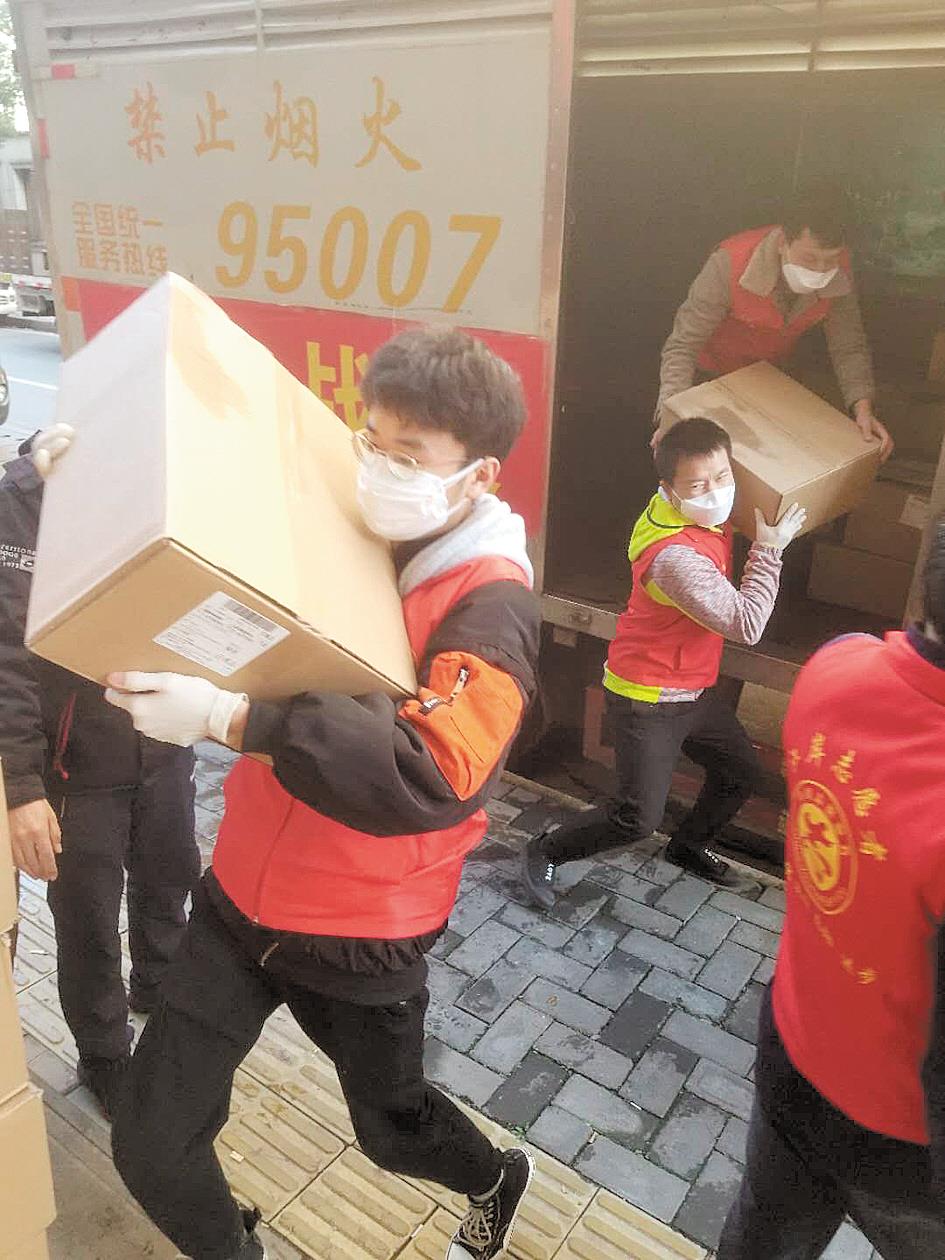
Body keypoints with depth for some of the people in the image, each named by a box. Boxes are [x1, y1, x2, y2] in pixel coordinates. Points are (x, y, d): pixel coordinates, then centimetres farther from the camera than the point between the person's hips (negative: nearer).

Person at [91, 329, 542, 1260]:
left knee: (390, 1129, 21)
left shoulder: (490, 607, -20)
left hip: (363, 937, -4)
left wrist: (230, 719, -40)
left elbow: (432, 775, -36)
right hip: (240, 898, 5)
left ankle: (497, 1181, 57)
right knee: (149, 1147, 9)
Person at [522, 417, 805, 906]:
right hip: (648, 699, -9)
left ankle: (688, 846, 44)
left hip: (694, 688, 9)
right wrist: (768, 550, -19)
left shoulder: (704, 516, -5)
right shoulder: (675, 556, -33)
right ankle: (545, 851, 17)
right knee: (637, 818, -6)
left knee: (740, 772, 21)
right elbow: (745, 624, -28)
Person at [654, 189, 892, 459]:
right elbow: (683, 346, -36)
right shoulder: (730, 264, -39)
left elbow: (848, 346, -20)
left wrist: (862, 407, -37)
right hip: (713, 370, -4)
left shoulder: (838, 268, -27)